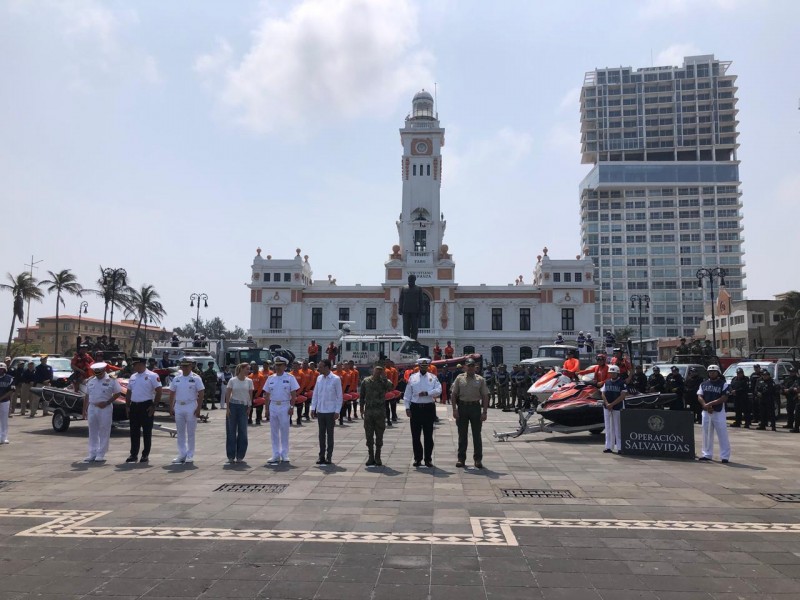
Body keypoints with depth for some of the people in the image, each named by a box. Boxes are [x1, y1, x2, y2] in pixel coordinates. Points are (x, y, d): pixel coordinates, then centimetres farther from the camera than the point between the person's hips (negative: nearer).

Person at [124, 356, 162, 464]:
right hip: (134, 406, 6)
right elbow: (128, 392, 18)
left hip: (146, 406, -6)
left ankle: (145, 455, 8)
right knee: (134, 432, 9)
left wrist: (153, 406, -14)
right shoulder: (133, 377, 13)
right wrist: (127, 406, 9)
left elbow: (159, 391, -11)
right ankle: (133, 454, 16)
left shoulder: (152, 376, -7)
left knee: (147, 432, 1)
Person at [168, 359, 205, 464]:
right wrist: (171, 407, 5)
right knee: (180, 432, 9)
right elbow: (172, 394, 12)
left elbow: (201, 394, -8)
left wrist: (198, 408, -13)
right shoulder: (176, 379, 9)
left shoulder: (196, 379, -4)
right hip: (178, 406, 5)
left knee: (190, 433, 2)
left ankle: (190, 456, 8)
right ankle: (182, 454, 18)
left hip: (191, 407, -4)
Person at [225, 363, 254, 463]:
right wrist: (227, 407, -7)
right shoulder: (232, 380, -1)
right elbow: (227, 394, 0)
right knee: (231, 431, 2)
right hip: (233, 406, -2)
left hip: (243, 407, 2)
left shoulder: (249, 381, 5)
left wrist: (249, 407, 0)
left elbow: (250, 395, 7)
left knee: (243, 432, 0)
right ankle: (231, 456, 10)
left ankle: (240, 456, 9)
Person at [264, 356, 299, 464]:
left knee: (284, 431, 2)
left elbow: (293, 394, -4)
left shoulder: (290, 378, -3)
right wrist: (267, 407, 5)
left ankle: (285, 455, 11)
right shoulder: (271, 378, 8)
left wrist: (292, 407, -10)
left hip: (284, 406, -4)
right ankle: (276, 455, 15)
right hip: (273, 406, 4)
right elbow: (267, 395, 11)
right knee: (274, 431, 7)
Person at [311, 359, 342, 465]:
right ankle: (321, 456, 16)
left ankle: (329, 456, 11)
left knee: (330, 434, 3)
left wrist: (337, 411, -10)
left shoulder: (335, 379, -9)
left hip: (330, 411, -4)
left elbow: (339, 396, -7)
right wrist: (313, 408, 5)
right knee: (321, 434, 9)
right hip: (320, 411, 4)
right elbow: (315, 394, 10)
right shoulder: (319, 378, 5)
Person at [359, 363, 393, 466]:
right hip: (368, 411, 1)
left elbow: (390, 388, -22)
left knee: (379, 436, 5)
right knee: (369, 436, 6)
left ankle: (377, 457, 14)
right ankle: (371, 457, 16)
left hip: (380, 412, -1)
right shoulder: (366, 381, 5)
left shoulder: (384, 381, 1)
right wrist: (362, 408, 3)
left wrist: (384, 377, -16)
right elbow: (361, 396, 9)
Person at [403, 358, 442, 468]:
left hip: (429, 408, -1)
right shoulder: (412, 378, 7)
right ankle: (417, 458, 15)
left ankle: (428, 459, 11)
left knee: (428, 435, 3)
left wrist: (427, 393, -17)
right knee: (415, 435, 4)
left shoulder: (433, 378, 6)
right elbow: (407, 394, 6)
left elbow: (438, 391, -6)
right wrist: (407, 408, -1)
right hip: (415, 408, 1)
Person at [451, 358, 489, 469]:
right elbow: (454, 394, 3)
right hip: (462, 407, 0)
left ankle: (478, 459, 13)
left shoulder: (480, 380, 3)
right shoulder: (459, 378, 4)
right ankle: (461, 458, 16)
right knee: (462, 435, 7)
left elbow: (485, 396, 2)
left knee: (477, 435, 5)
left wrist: (484, 412, -5)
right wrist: (454, 409, -4)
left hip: (475, 407, 0)